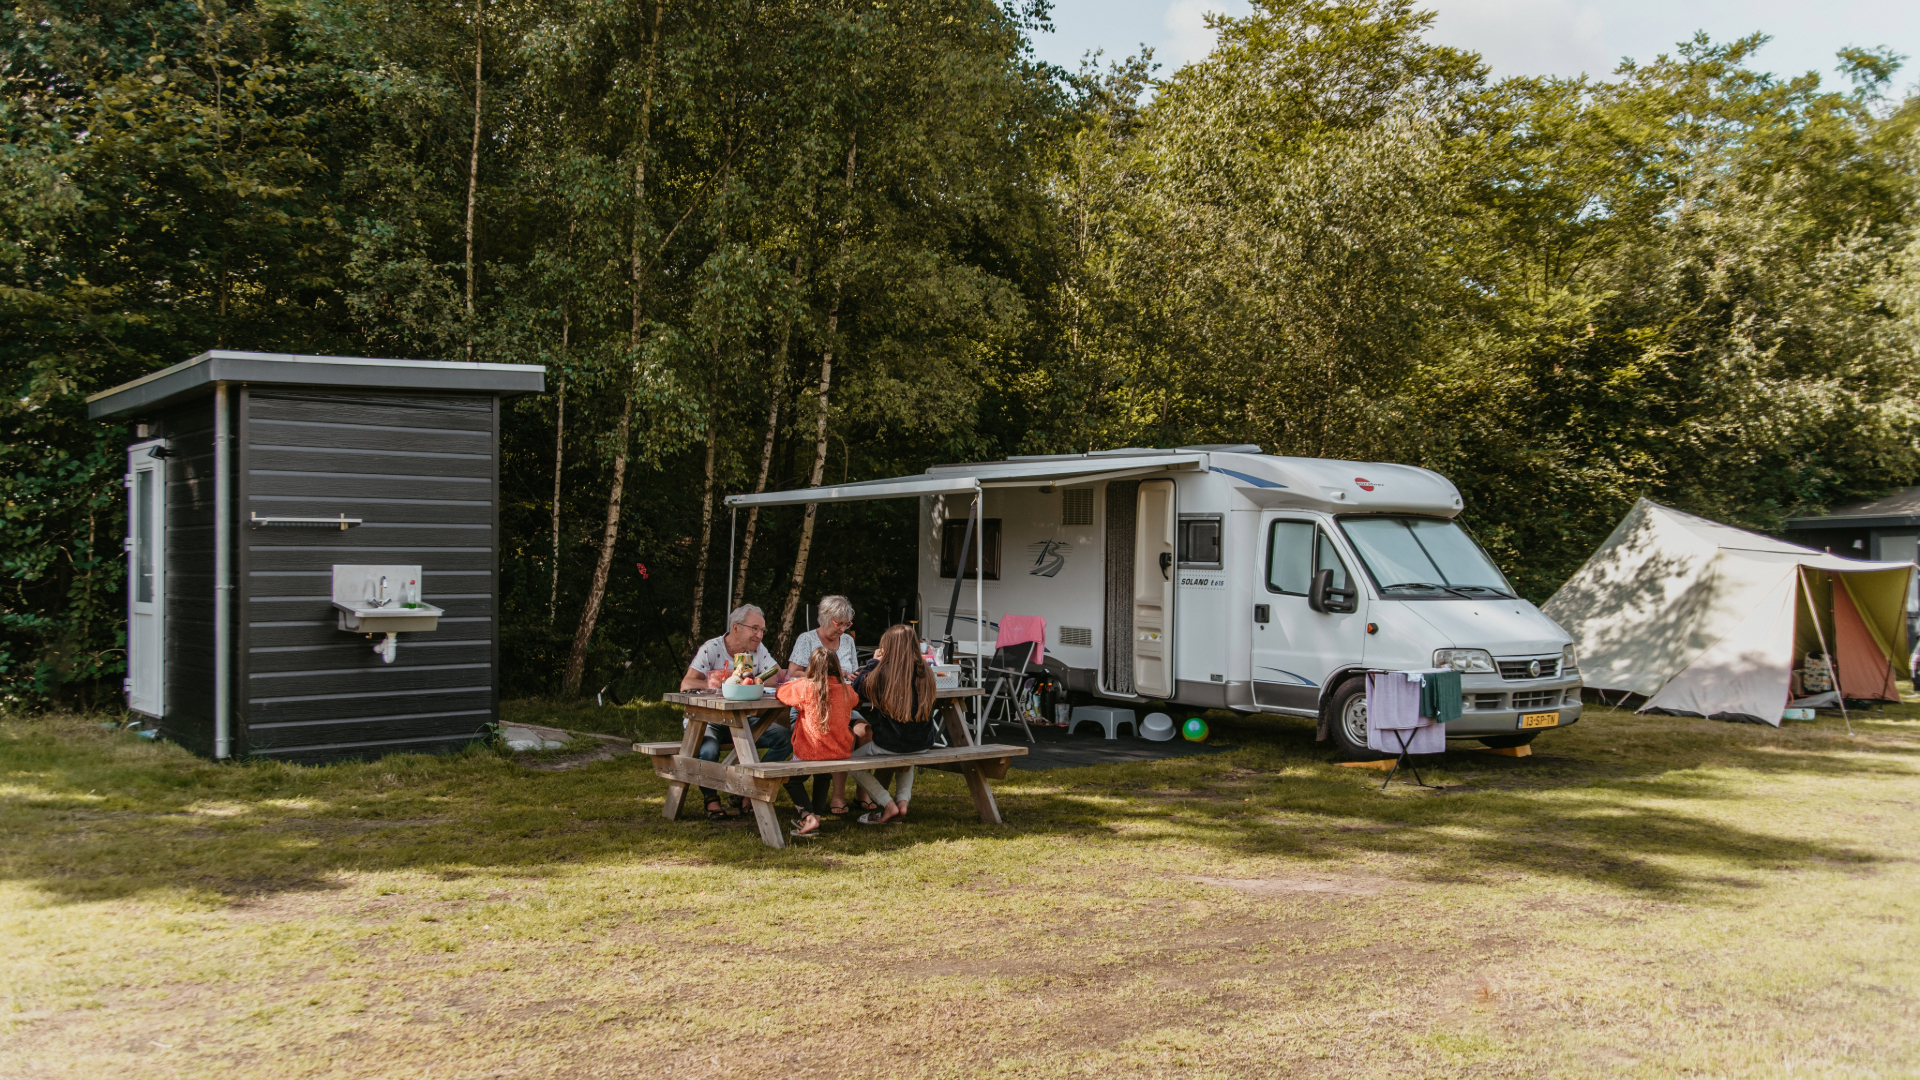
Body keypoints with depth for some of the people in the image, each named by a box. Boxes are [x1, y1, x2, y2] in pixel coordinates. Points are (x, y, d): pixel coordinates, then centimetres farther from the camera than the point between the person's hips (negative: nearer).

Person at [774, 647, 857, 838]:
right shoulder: (846, 689, -1)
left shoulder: (806, 687, -14)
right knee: (822, 777, 35)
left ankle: (808, 816, 3)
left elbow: (782, 692, 3)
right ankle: (816, 815, 33)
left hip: (812, 753, -5)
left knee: (791, 779, 20)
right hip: (841, 751, 5)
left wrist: (797, 680, 21)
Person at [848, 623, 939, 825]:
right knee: (907, 760, 41)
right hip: (922, 745, 6)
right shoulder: (926, 672, -3)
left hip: (890, 745, -5)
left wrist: (873, 661, 8)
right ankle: (903, 801, 21)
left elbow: (857, 689, 0)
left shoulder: (883, 672, -18)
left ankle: (889, 805, 7)